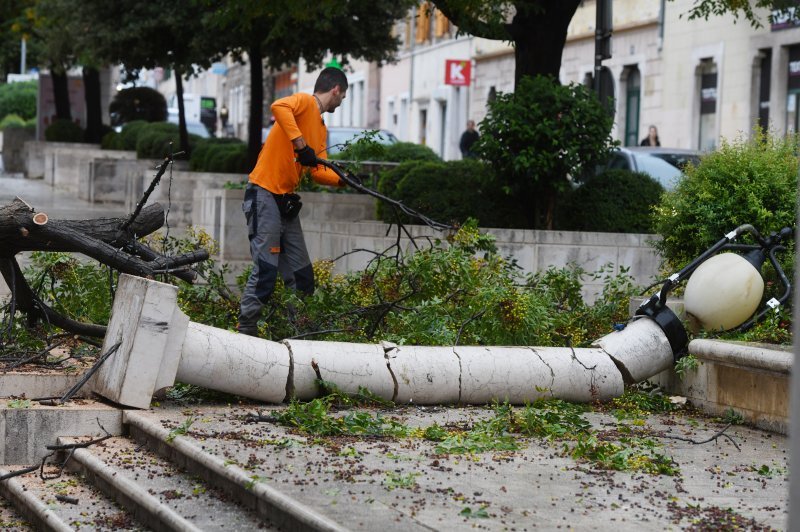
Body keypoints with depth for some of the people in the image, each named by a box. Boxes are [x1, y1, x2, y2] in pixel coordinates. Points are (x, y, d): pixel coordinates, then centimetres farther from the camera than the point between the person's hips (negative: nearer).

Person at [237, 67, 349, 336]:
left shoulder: (321, 129, 20)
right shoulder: (304, 102, -4)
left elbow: (318, 171, 12)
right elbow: (279, 107, -27)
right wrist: (301, 145, -32)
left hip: (285, 201, 9)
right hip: (264, 195, -9)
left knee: (302, 275, 8)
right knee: (266, 271, -14)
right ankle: (245, 330, -9)